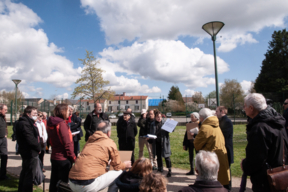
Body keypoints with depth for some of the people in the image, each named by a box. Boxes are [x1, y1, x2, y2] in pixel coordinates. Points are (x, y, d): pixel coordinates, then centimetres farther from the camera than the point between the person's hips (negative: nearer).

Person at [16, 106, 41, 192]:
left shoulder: (28, 122, 14)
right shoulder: (25, 124, -20)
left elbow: (34, 136, 15)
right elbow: (31, 140, -25)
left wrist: (38, 147, 5)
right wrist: (38, 148, -11)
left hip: (26, 152, 12)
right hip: (31, 153, -12)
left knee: (25, 172, 24)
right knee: (29, 175, -2)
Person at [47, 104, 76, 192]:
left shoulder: (51, 124, 5)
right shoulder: (62, 124, -19)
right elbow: (67, 144, -21)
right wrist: (73, 158, -12)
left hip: (54, 157, 8)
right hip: (63, 159, -8)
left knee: (54, 182, 19)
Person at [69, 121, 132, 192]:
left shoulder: (89, 140, 17)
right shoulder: (110, 143, 0)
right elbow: (117, 166, 8)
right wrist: (125, 165, 30)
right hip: (88, 185, -7)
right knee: (119, 173, 9)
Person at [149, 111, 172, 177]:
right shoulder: (153, 125, 7)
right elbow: (151, 134, 11)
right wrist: (149, 139, -5)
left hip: (164, 142, -3)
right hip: (156, 142, 3)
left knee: (166, 156, -2)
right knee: (158, 156, 13)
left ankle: (169, 170, 5)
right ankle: (160, 169, 27)